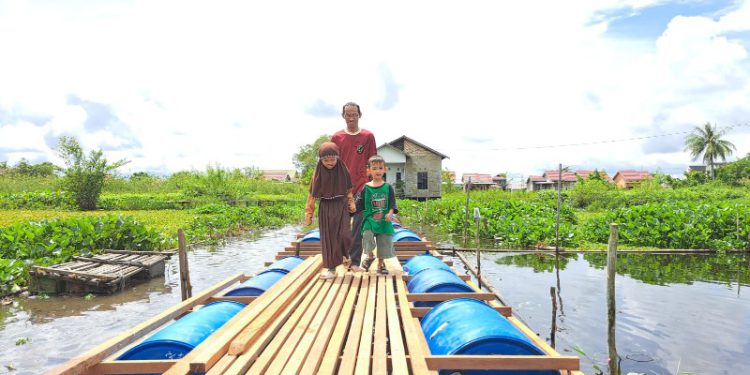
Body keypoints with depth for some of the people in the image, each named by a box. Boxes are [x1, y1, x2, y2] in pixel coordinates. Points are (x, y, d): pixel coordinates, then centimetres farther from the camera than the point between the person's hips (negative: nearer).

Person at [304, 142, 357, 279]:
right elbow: (312, 195, -2)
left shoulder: (342, 170, -2)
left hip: (341, 207, 0)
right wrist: (309, 213, -2)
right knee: (328, 238, 5)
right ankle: (330, 267, 14)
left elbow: (348, 189, 8)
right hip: (325, 208, 0)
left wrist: (351, 203, 1)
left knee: (343, 235, -9)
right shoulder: (318, 174, -4)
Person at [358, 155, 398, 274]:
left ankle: (381, 263, 28)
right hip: (370, 218, -1)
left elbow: (392, 203, 0)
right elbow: (361, 203, 4)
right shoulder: (366, 188, 1)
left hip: (384, 220, 1)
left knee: (384, 241, 7)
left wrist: (390, 213, -16)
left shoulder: (388, 187, 3)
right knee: (367, 234, -24)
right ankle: (370, 256, 3)